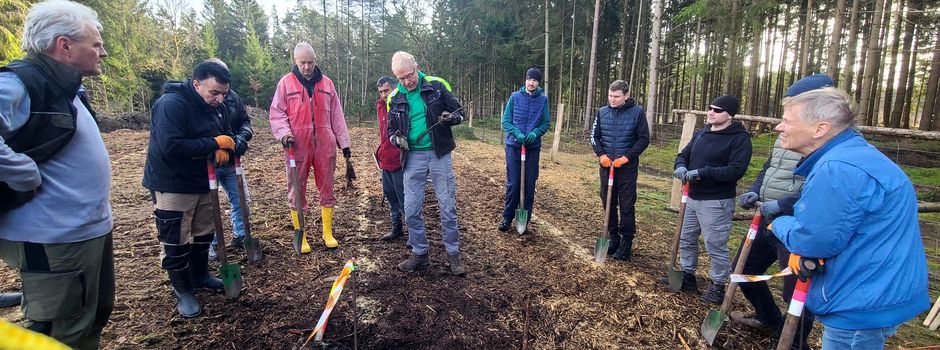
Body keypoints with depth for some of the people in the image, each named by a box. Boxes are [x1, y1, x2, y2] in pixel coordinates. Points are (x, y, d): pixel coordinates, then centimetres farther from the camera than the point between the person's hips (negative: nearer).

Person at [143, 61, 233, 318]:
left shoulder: (213, 106, 3)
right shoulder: (171, 104, -22)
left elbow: (220, 136, 12)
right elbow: (171, 146, -32)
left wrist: (222, 150, -12)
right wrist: (214, 144, -25)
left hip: (202, 182, 8)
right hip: (172, 186, -8)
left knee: (204, 234, 19)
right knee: (175, 242, 2)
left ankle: (200, 277, 38)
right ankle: (182, 291, 18)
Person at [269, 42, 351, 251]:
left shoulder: (326, 83, 9)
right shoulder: (286, 82, 3)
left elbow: (337, 116, 11)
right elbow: (277, 114, 2)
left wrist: (344, 142, 9)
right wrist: (284, 133, -16)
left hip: (325, 146, 2)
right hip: (297, 146, -2)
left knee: (327, 189, 8)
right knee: (297, 191, 4)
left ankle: (328, 233, 21)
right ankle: (300, 236, 16)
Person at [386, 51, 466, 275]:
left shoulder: (437, 85, -3)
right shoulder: (395, 98, 4)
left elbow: (459, 113, 3)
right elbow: (391, 129, 13)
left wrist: (450, 118, -20)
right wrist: (397, 139, -10)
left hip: (440, 155, -2)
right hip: (413, 157, 3)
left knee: (448, 206, 3)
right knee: (411, 209, 5)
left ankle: (453, 254, 18)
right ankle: (419, 253, 22)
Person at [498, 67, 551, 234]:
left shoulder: (543, 99, 3)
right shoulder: (515, 97, 0)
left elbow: (546, 123, 4)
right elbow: (506, 121, -1)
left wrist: (535, 133, -16)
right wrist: (517, 133, -18)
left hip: (533, 147, 1)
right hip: (513, 145, -1)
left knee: (530, 185, 5)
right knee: (513, 184, 0)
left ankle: (525, 219, 18)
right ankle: (507, 217, 15)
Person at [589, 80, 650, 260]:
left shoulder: (637, 112, -6)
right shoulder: (602, 112, 3)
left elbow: (644, 139, -5)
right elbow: (594, 136, 8)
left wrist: (626, 157, -14)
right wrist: (601, 155, -8)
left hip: (627, 167, -4)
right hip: (606, 166, 4)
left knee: (627, 206, 0)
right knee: (608, 203, 10)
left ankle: (626, 242, 11)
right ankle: (613, 237, 24)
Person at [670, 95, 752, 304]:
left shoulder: (740, 138, -12)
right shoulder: (701, 133, 10)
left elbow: (736, 170, -22)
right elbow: (683, 154, 14)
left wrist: (702, 172, -27)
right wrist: (681, 167, -10)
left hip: (717, 202, -7)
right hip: (693, 197, 8)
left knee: (716, 246, 2)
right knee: (686, 239, 17)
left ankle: (718, 286, 19)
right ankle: (688, 275, 34)